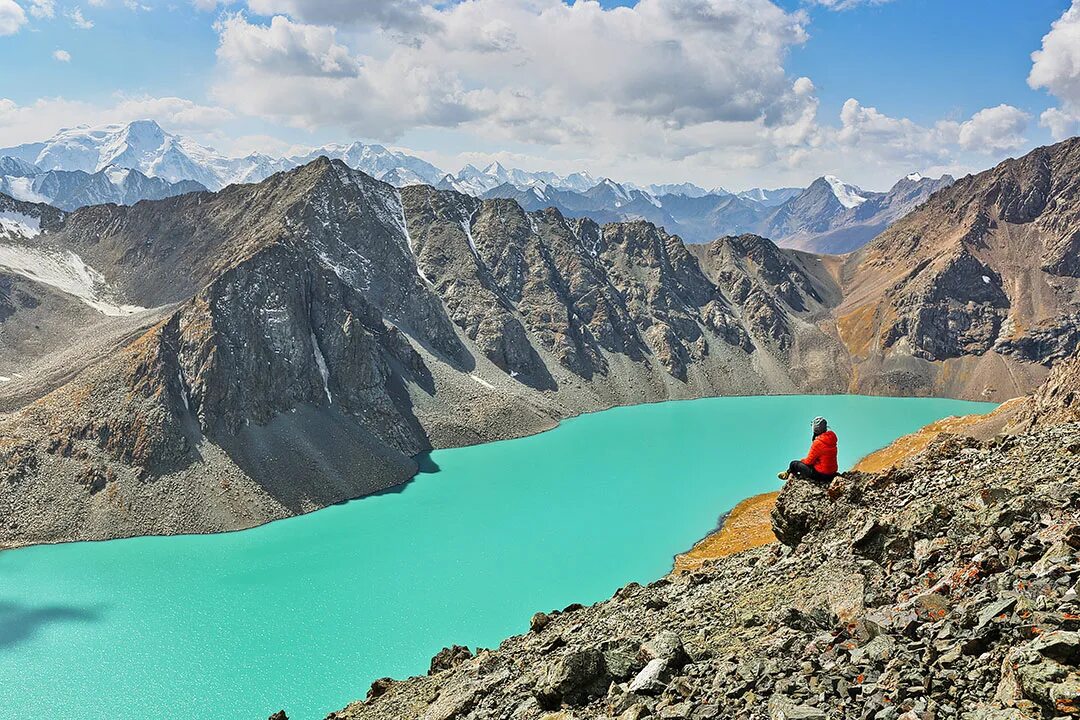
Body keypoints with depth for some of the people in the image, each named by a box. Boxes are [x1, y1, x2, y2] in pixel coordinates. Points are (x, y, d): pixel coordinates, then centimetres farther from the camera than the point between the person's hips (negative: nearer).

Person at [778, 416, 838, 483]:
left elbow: (809, 461, -15)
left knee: (794, 464, 8)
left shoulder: (818, 443, -26)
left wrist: (802, 460, 6)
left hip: (820, 474, -8)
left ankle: (788, 474, 39)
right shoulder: (831, 438, 0)